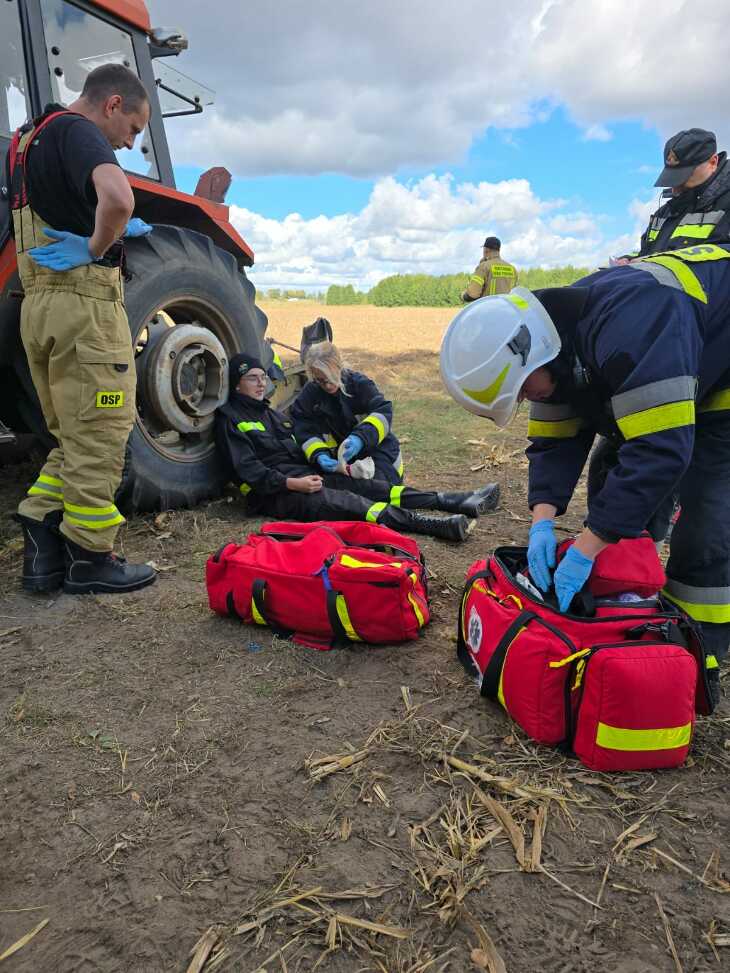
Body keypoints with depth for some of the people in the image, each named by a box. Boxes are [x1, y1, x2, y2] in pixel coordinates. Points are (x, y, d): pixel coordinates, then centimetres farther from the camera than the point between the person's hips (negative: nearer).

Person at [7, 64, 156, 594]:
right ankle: (90, 558, 9)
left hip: (39, 305, 9)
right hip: (83, 301, -9)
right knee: (100, 436, 0)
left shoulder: (30, 138, 22)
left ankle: (42, 549, 14)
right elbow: (117, 198, -30)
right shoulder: (75, 130, -8)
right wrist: (97, 246, -12)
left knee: (73, 437, 16)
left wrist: (113, 228, 19)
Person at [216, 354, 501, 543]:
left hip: (302, 474, 8)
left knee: (364, 486, -11)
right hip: (271, 492, -8)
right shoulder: (230, 419, -3)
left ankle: (456, 503, -23)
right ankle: (433, 525, -46)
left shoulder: (268, 411, 23)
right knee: (338, 500, -30)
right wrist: (293, 484, -22)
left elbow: (296, 445, 24)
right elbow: (247, 469, -13)